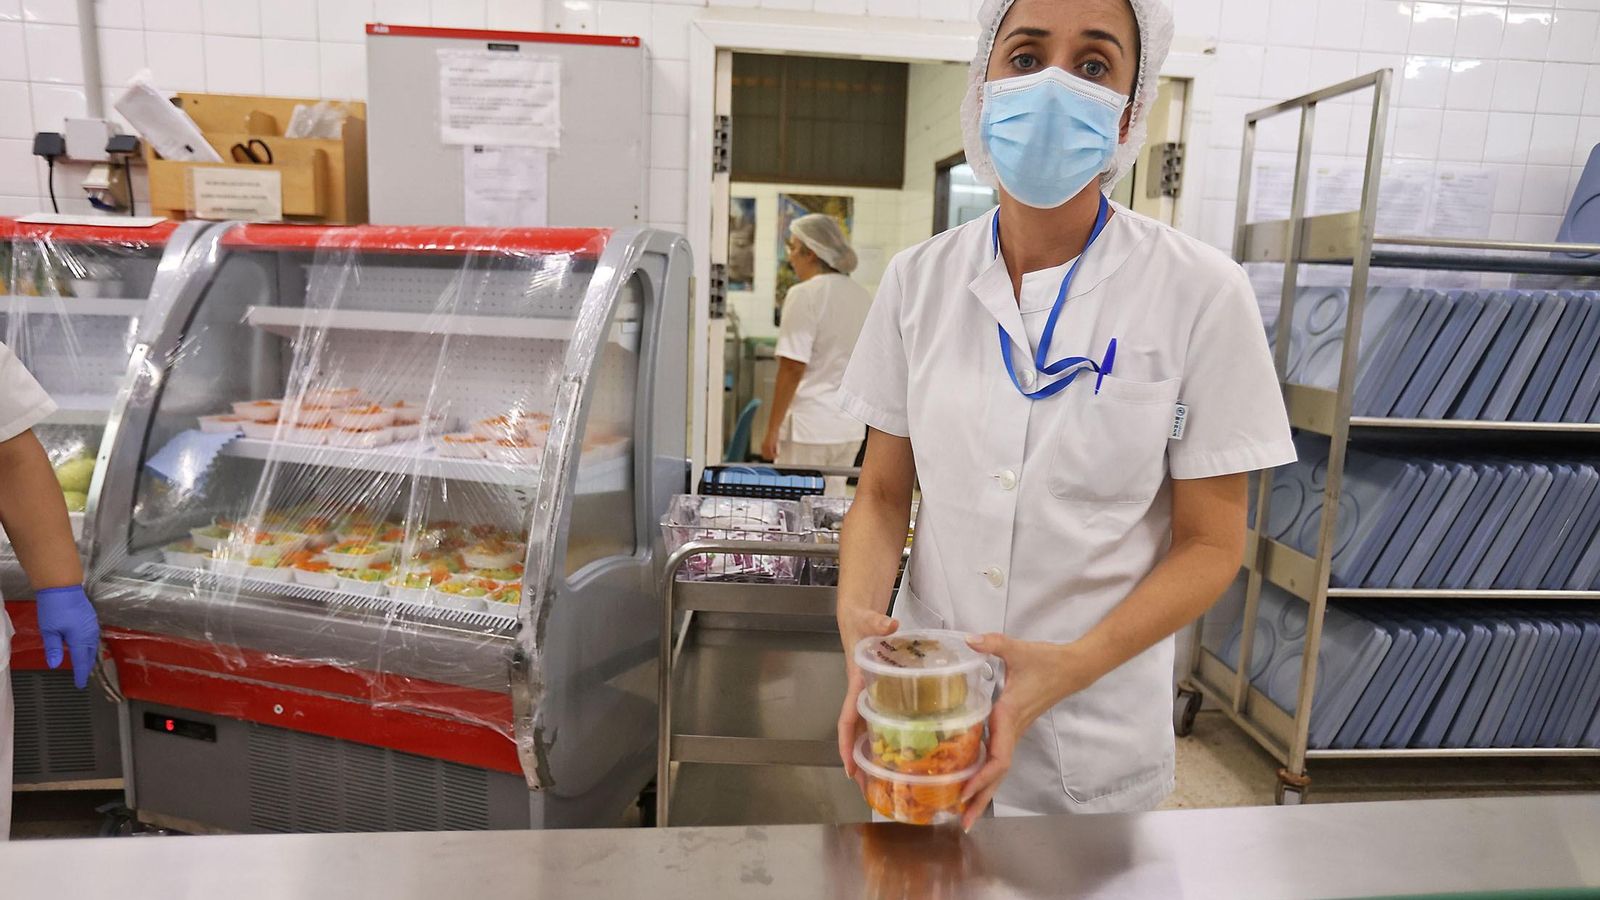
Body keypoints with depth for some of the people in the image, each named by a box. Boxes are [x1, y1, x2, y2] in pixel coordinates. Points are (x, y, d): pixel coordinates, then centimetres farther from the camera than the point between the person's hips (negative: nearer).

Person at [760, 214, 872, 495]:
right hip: (851, 427, 8)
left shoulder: (805, 295, -12)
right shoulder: (863, 296, 11)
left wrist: (772, 429, -10)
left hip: (809, 426, -7)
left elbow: (792, 368, -16)